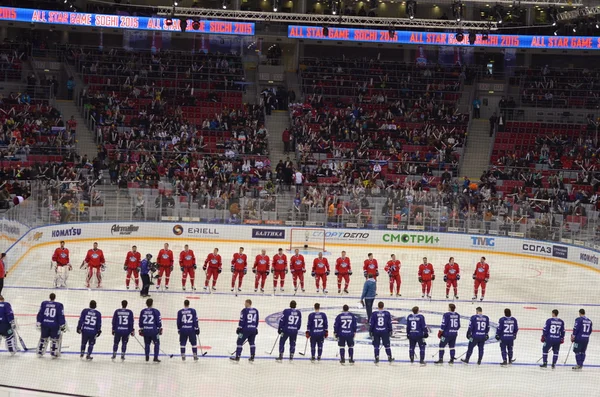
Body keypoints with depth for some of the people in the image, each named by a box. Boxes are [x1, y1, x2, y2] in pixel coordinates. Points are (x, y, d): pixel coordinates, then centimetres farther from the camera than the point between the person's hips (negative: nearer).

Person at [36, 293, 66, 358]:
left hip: (45, 324, 3)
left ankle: (40, 352, 21)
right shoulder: (59, 305, -2)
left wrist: (38, 323, 10)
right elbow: (61, 316, -3)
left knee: (43, 338, 17)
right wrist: (62, 325, 2)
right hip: (54, 325, -3)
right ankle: (54, 353, 7)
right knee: (54, 339, 8)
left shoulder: (44, 303, 5)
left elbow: (40, 314, 5)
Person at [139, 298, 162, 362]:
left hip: (145, 330, 4)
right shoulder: (155, 311, -8)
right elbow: (159, 321, -6)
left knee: (147, 343, 17)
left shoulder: (143, 311, 4)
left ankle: (147, 357, 17)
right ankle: (155, 358, -1)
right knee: (156, 343, 6)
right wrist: (160, 329, 6)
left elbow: (140, 322, 9)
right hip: (154, 330, -4)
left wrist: (141, 329, 18)